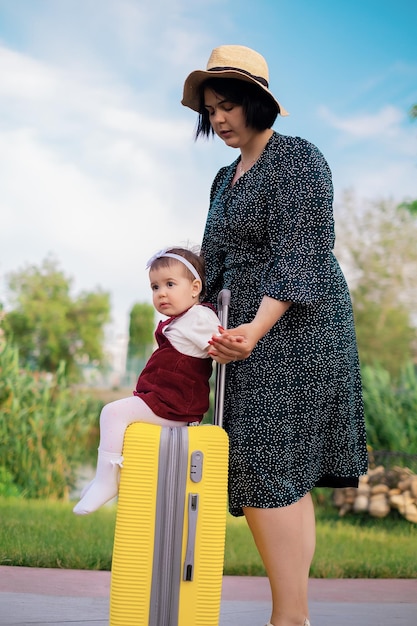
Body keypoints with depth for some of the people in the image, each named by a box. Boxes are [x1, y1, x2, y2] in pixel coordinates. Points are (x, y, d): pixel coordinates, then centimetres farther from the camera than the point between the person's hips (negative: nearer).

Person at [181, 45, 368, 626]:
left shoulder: (298, 159, -8)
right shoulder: (226, 179, 19)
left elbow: (298, 257, -18)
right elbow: (215, 261, 23)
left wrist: (257, 329, -28)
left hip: (294, 329, -9)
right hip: (253, 330, 9)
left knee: (267, 474, -14)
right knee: (286, 478, 7)